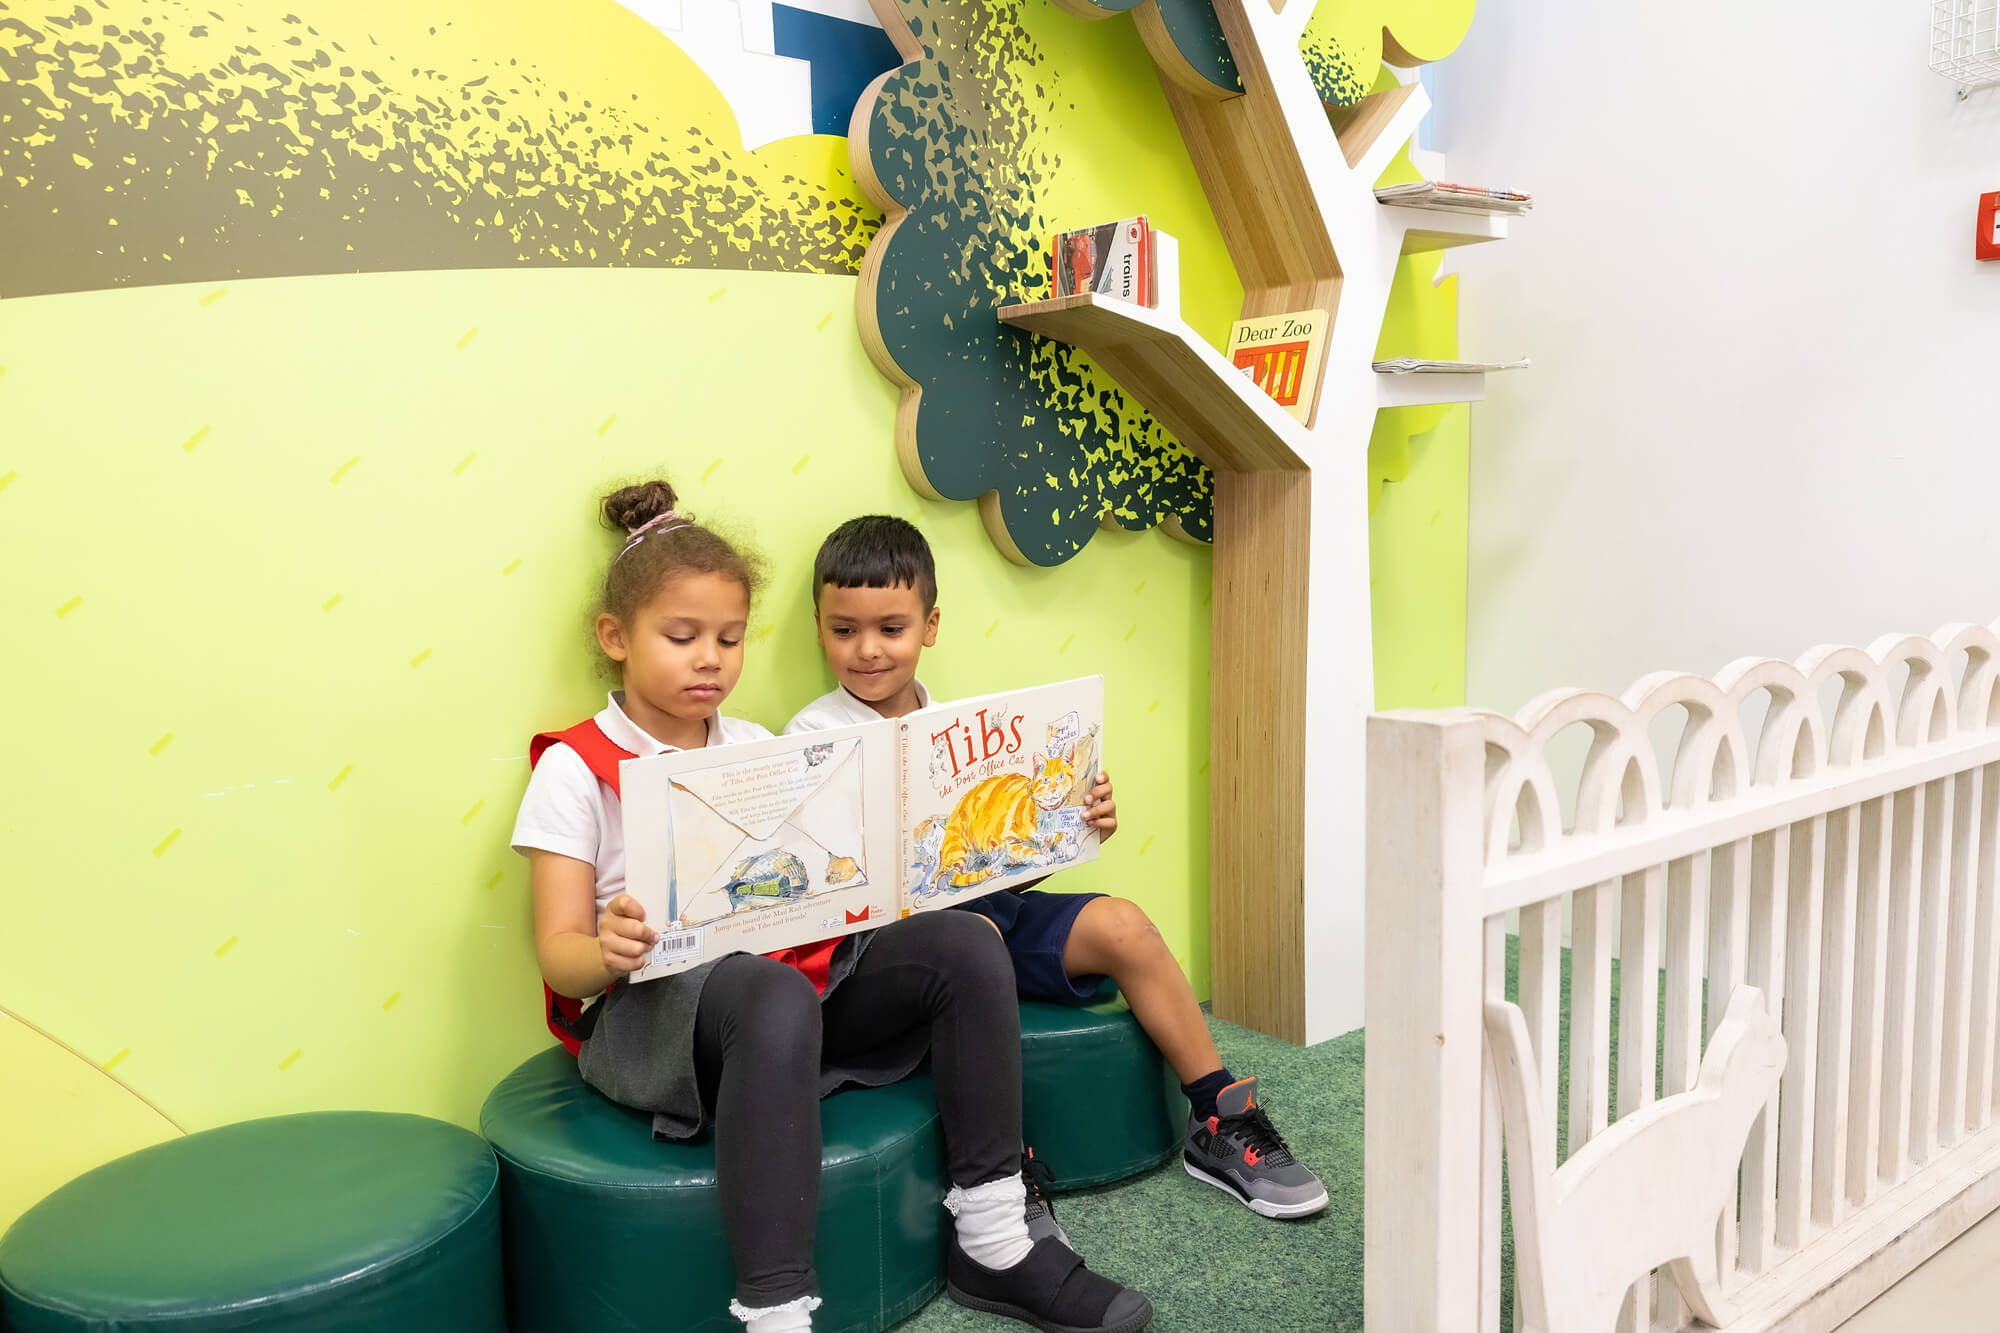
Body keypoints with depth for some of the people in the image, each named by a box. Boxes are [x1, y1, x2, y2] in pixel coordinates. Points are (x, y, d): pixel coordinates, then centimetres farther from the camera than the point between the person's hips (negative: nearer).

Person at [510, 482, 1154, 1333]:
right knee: (774, 997, -39)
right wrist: (607, 953, -31)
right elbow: (559, 955, -7)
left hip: (792, 974, 6)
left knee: (963, 947, -14)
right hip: (649, 1009, -6)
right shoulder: (576, 768, -2)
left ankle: (992, 1242, -5)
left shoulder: (757, 749, 15)